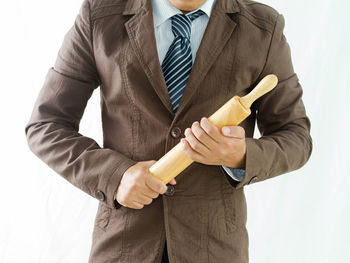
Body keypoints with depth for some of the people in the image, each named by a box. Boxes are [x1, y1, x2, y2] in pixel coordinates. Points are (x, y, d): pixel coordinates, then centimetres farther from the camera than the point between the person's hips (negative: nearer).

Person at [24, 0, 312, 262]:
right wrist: (115, 175, -19)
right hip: (124, 237, 0)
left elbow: (295, 140, -1)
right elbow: (45, 127, -3)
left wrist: (241, 157, -22)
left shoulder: (263, 28, -7)